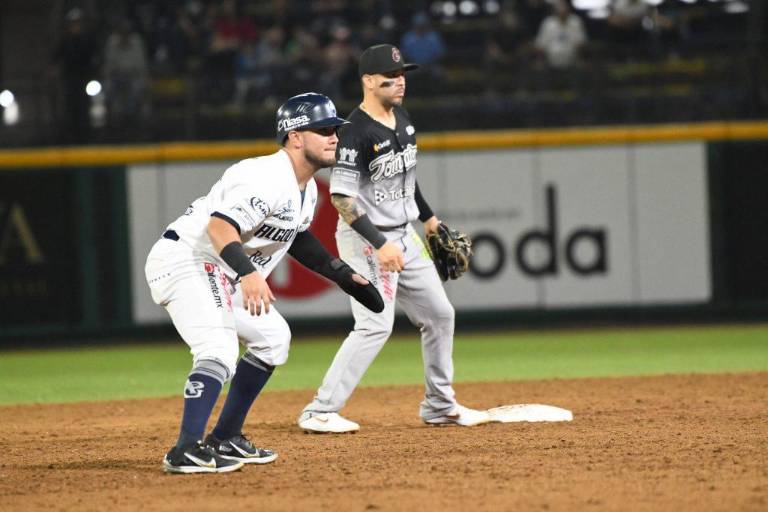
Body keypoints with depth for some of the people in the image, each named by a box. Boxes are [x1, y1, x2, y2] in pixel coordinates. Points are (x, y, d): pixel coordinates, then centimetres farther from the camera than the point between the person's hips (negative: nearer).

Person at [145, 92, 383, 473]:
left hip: (220, 273, 11)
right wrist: (248, 273, -50)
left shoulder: (306, 189, 9)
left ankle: (226, 439, 21)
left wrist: (343, 275, 23)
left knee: (272, 338, 19)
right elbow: (220, 226, -36)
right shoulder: (269, 180, -24)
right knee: (219, 350, -27)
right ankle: (187, 451, -33)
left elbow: (294, 236, 27)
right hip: (184, 260, -11)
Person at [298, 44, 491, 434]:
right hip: (365, 239, -9)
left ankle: (440, 405, 25)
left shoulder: (401, 118, 7)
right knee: (376, 325, -16)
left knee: (439, 314, 13)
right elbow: (341, 197, -25)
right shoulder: (355, 134, -21)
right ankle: (320, 412, -12)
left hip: (404, 236, 9)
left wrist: (427, 216, 25)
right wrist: (380, 245, -29)